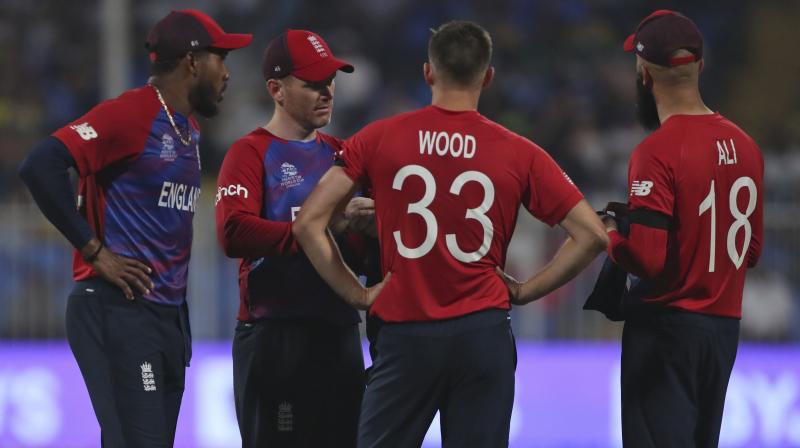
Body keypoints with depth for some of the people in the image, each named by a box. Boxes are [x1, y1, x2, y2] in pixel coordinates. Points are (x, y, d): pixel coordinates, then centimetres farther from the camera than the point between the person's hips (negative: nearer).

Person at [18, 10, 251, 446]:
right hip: (118, 312, -9)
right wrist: (95, 250, -17)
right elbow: (41, 167, -22)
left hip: (168, 313, 9)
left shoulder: (189, 131, 16)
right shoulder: (129, 114, -12)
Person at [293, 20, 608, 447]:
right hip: (482, 335, 0)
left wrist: (358, 294, 4)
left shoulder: (378, 140, 0)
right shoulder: (518, 154, 0)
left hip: (404, 334, 0)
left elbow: (308, 224, -3)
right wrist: (525, 291, 5)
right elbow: (591, 234, -2)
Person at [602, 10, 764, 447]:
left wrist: (611, 235, -2)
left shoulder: (657, 152, -17)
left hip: (667, 325, -7)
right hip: (726, 326, 7)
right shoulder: (745, 145, 6)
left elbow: (647, 259, -21)